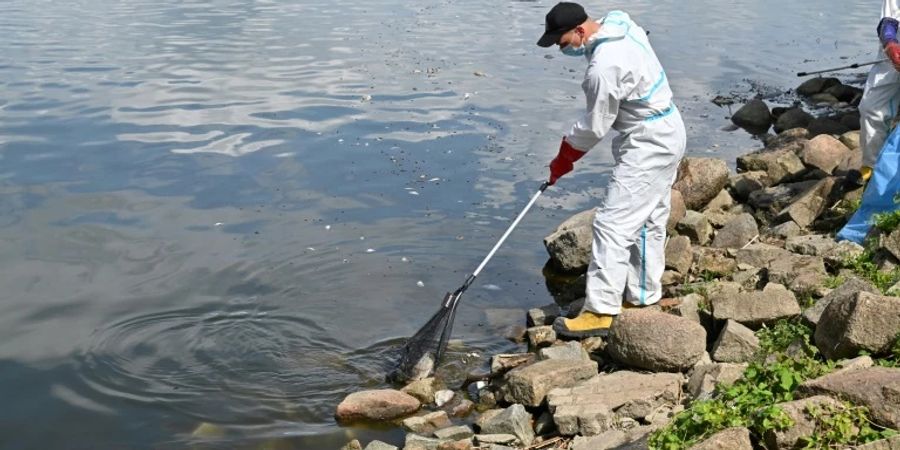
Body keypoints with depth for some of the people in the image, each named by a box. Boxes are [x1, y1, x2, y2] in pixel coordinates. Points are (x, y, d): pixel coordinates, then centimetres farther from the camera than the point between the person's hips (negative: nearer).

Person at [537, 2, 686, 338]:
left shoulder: (604, 67, -27)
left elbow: (595, 127, -16)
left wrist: (563, 159, -1)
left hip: (648, 148, -10)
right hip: (666, 136, 10)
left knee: (613, 224, -10)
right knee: (648, 222, 17)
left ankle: (601, 311, -8)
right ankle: (643, 298, 28)